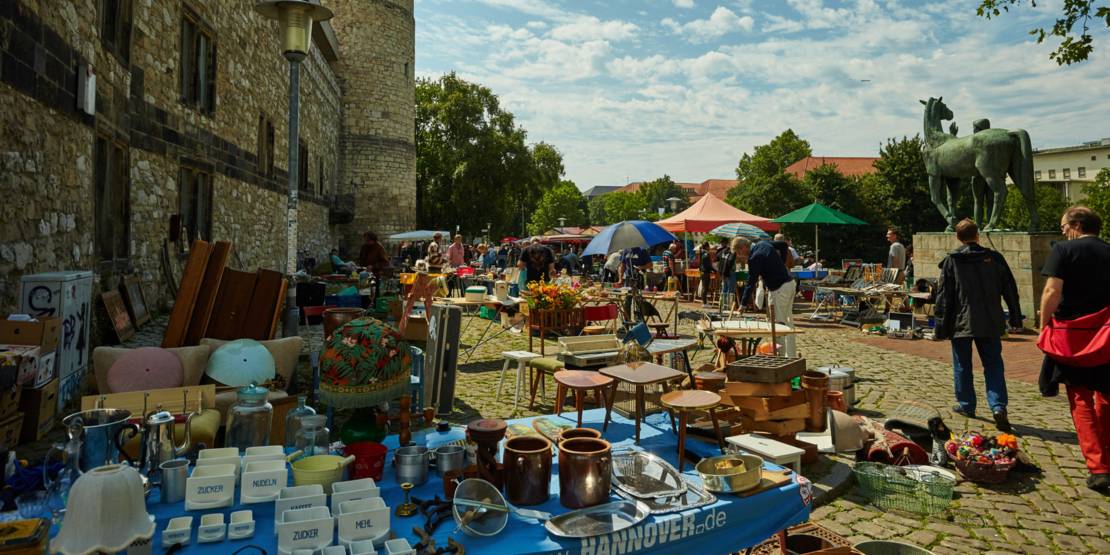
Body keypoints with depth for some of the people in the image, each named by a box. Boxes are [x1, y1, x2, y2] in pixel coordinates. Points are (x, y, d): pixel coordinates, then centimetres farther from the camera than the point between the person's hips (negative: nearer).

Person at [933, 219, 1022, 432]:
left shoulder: (951, 261, -5)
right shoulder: (994, 258, 2)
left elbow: (943, 295, -5)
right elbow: (1010, 290, 6)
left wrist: (941, 325, 0)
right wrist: (1015, 318, 15)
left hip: (961, 323, -2)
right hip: (990, 324, 2)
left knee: (962, 366, 11)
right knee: (993, 365, 8)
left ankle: (966, 405, 19)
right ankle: (998, 406, -7)